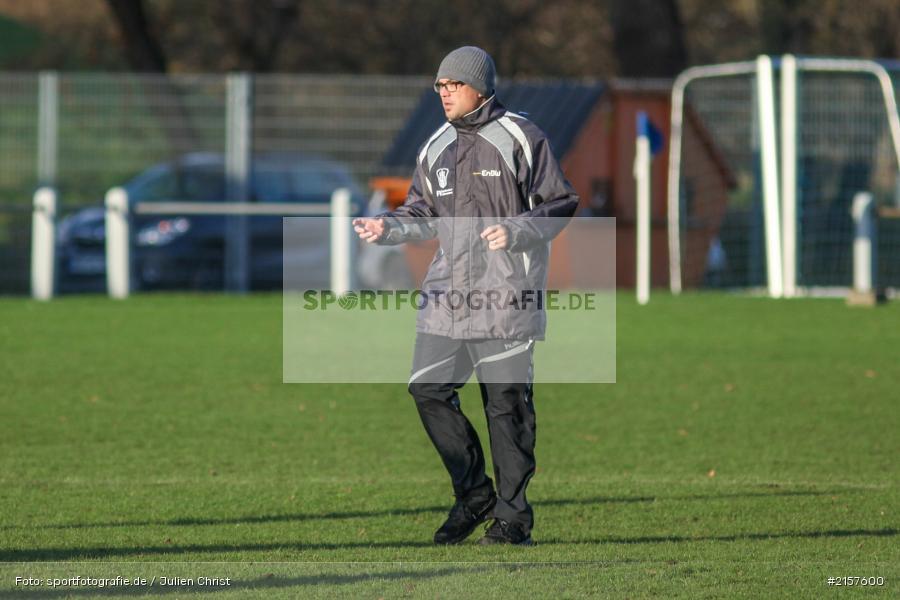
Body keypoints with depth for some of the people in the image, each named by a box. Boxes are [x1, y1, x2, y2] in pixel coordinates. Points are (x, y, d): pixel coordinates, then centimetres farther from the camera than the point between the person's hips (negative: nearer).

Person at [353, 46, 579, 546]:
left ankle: (512, 515, 6)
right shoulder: (436, 148, 14)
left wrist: (515, 231, -18)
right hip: (448, 295, 6)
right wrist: (388, 227, 2)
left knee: (506, 403, -3)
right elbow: (423, 214, 22)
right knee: (428, 390, -2)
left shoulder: (520, 139, -3)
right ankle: (473, 495, 12)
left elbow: (561, 204, -3)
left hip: (506, 297, -6)